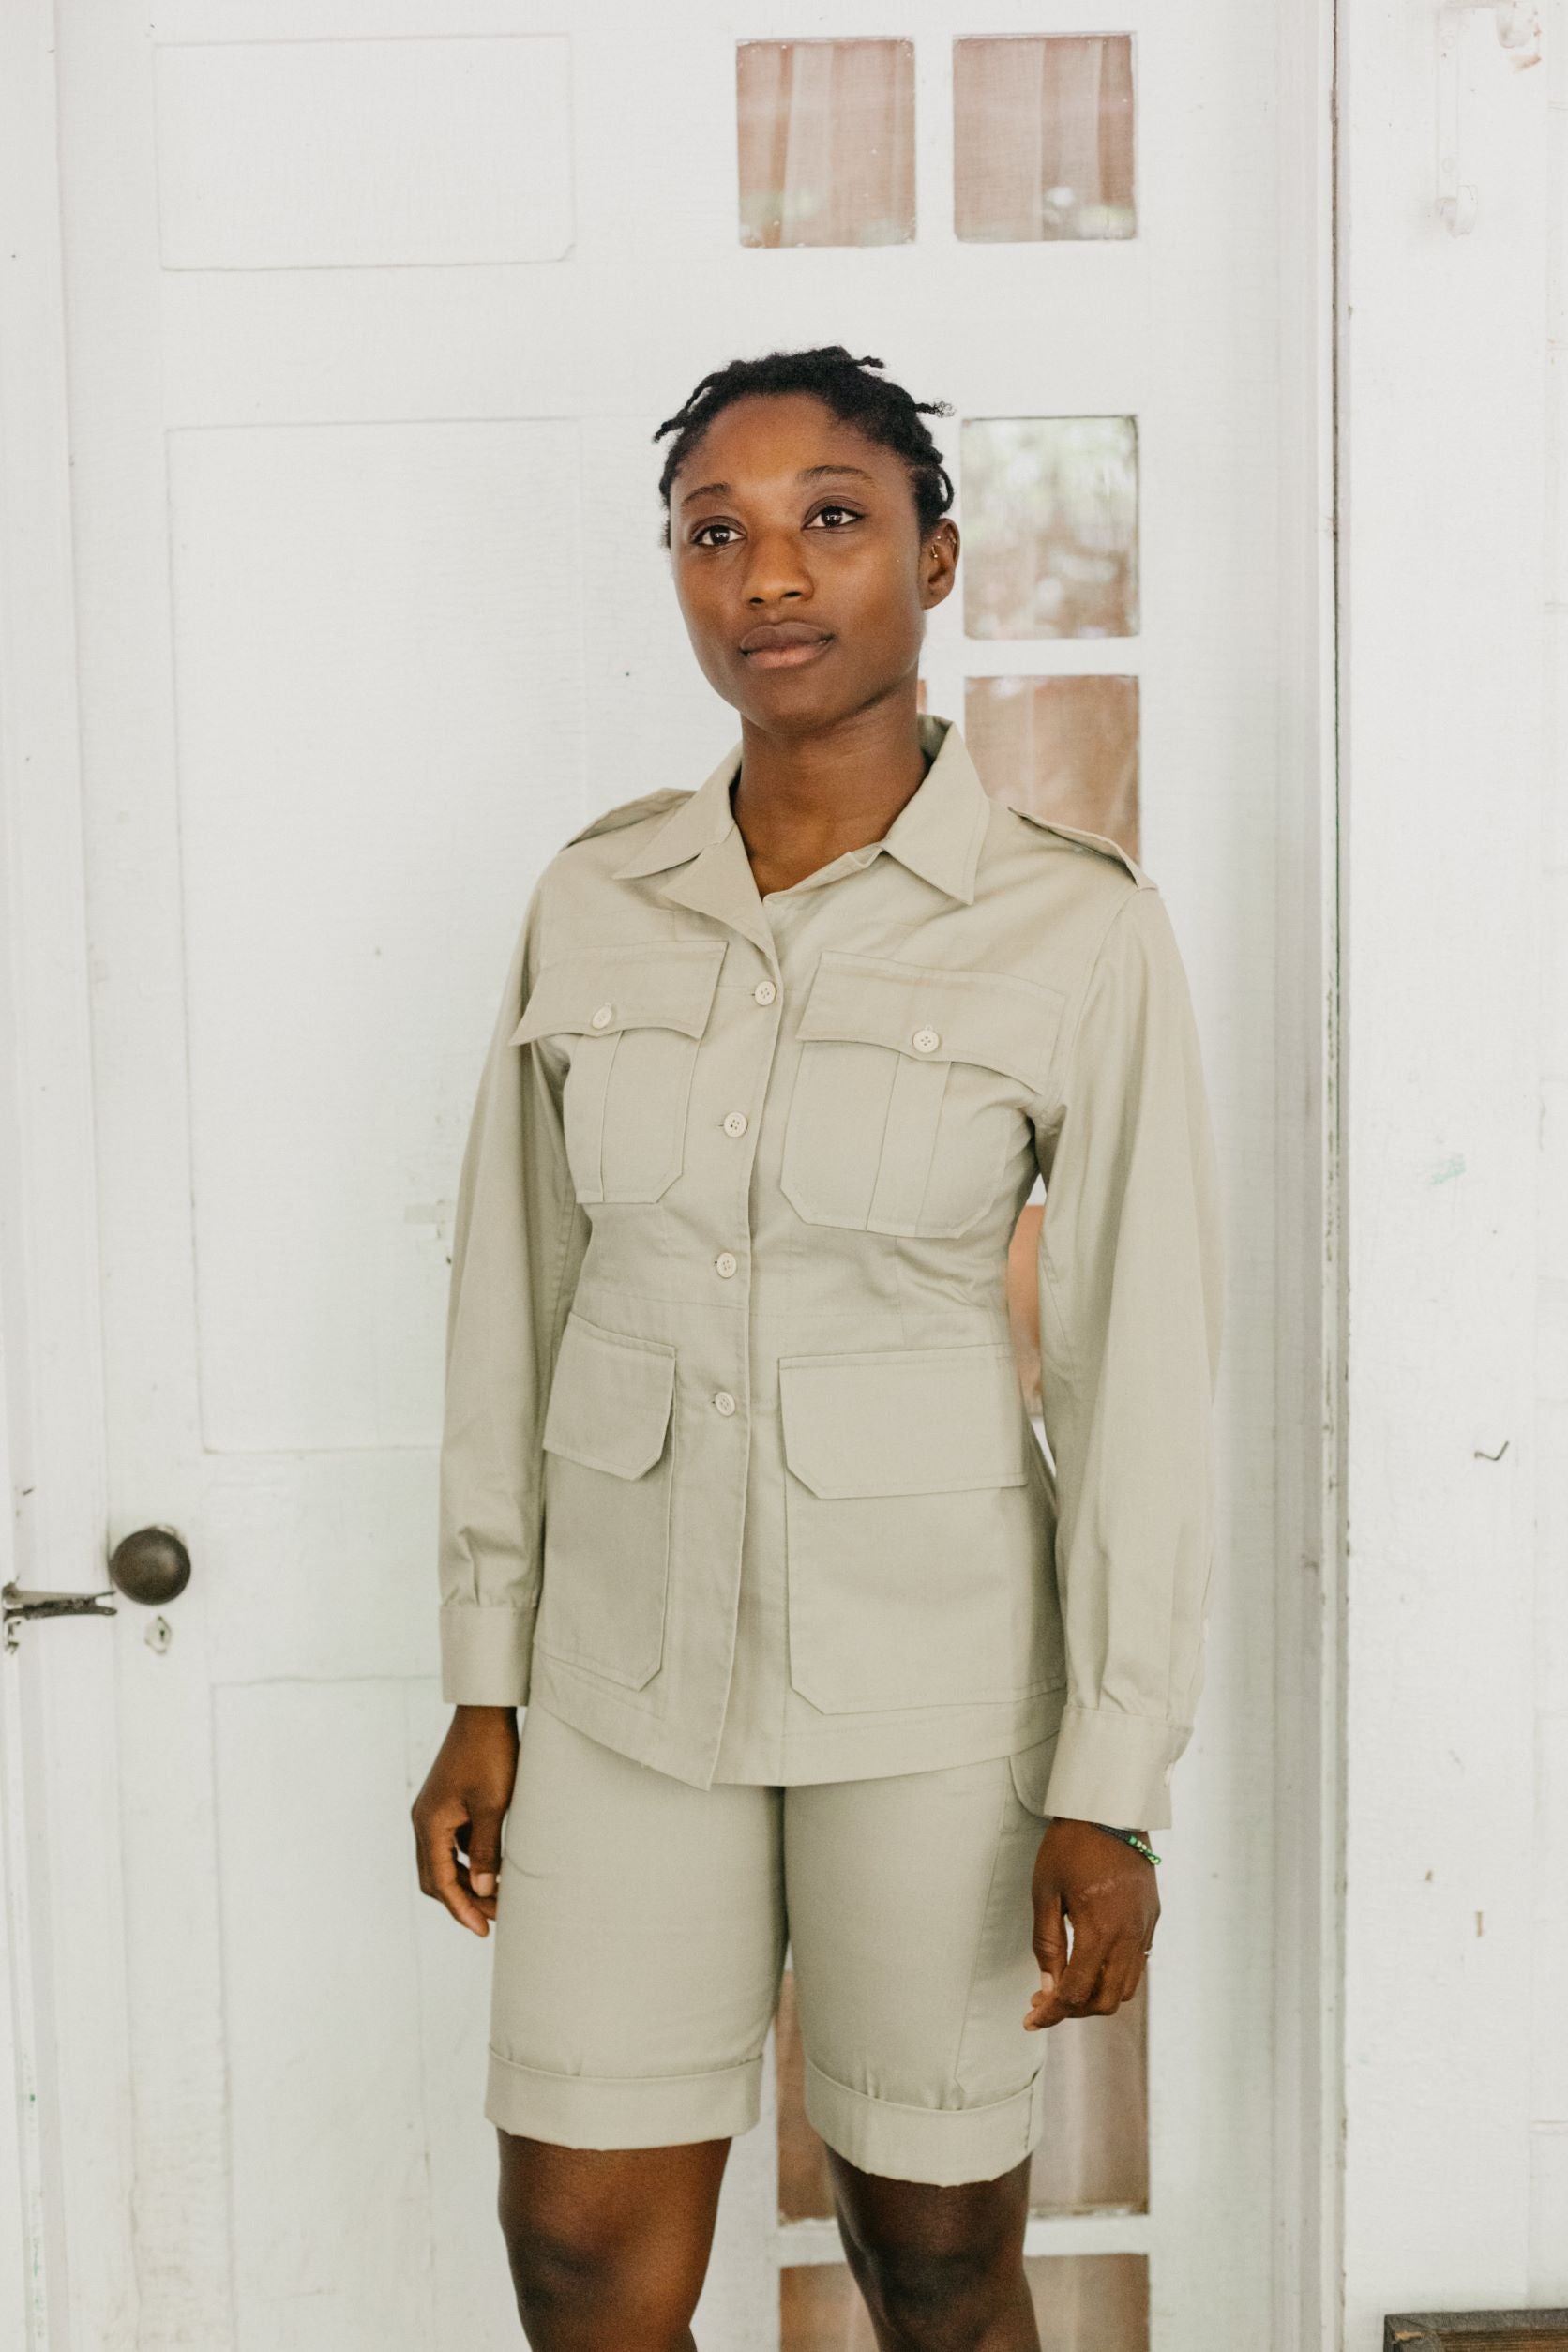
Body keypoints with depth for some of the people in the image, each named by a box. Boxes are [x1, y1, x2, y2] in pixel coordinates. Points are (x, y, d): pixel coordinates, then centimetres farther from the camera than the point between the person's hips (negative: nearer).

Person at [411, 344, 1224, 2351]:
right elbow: (516, 1299, 5)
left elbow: (1140, 1369, -9)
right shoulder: (594, 901, 0)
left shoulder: (1073, 926, -10)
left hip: (929, 1664, -3)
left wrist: (1111, 1787, -9)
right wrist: (483, 1689, 6)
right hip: (629, 1659, 3)